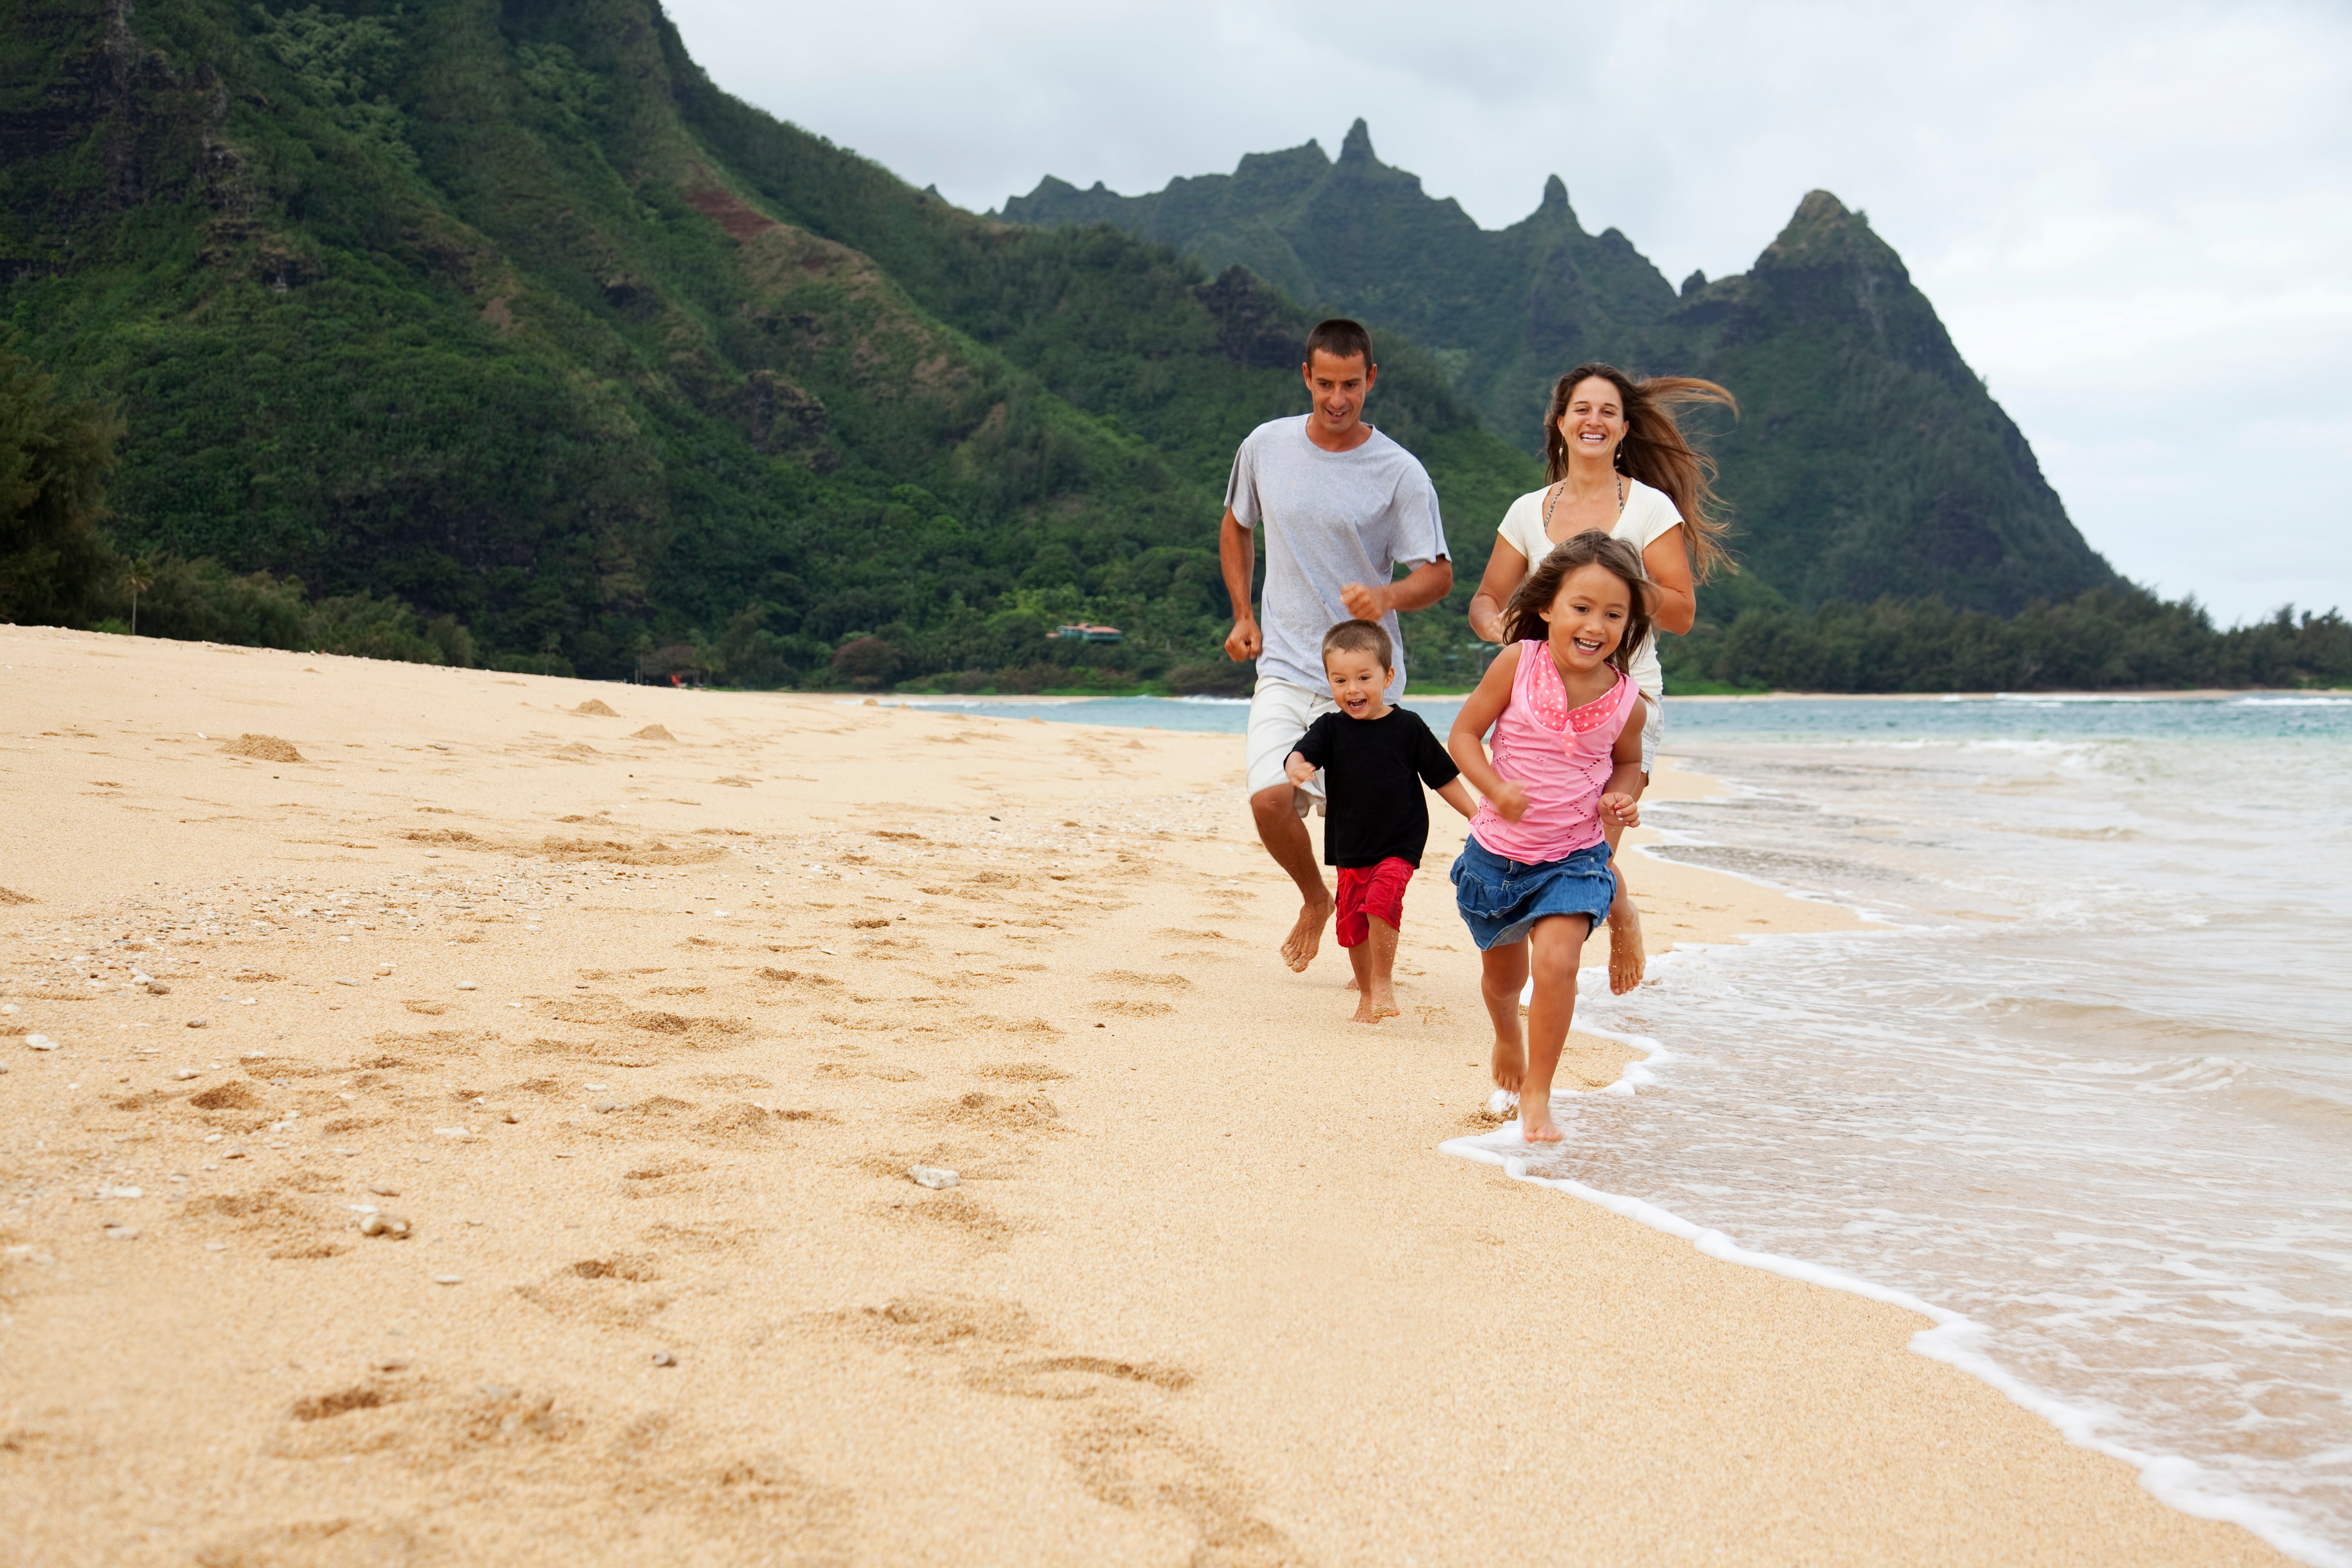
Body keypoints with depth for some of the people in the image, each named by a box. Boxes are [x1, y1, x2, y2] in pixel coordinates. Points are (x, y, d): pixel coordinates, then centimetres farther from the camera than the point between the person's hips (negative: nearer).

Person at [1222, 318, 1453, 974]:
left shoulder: (1401, 473, -7)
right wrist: (1243, 615, 11)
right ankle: (1314, 899, 16)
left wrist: (1387, 596, -27)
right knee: (1270, 799, -17)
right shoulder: (1265, 447, 3)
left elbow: (1438, 574, -6)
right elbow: (1236, 527, 21)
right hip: (1285, 669, 2)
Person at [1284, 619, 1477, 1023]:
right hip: (1350, 847, 3)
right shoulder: (1330, 729, 0)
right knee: (1352, 920, 8)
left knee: (1381, 899, -25)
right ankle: (1366, 994, 30)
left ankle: (1384, 982, -7)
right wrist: (1297, 768, -41)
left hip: (1400, 844, -3)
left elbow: (1443, 777, 4)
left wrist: (1477, 815, 3)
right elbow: (1301, 754, -17)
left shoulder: (1408, 727, -5)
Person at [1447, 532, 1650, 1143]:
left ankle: (1537, 1094, -4)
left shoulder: (1625, 698, -9)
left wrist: (1621, 799, -10)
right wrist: (1496, 789, -23)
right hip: (1497, 852, 1)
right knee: (1504, 976, 20)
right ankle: (1507, 1035, 55)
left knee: (1557, 963, -22)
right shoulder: (1518, 664, -15)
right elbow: (1463, 734, -8)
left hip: (1574, 858, -1)